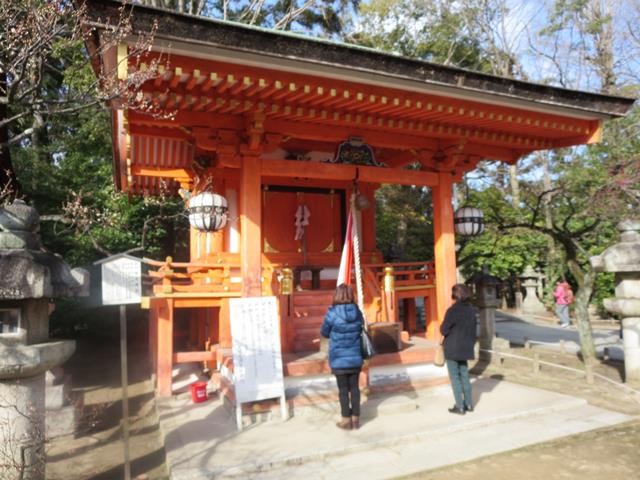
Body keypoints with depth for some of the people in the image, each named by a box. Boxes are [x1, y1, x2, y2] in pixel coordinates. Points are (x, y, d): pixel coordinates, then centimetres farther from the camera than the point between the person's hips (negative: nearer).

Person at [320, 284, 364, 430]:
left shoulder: (332, 313, -14)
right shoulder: (357, 312, -3)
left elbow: (324, 333, -1)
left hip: (339, 358, -3)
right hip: (355, 357, 4)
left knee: (343, 389, 7)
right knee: (354, 387, 12)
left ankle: (346, 420, 15)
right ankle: (355, 419, 20)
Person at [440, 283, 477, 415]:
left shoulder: (452, 310, -19)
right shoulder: (471, 310, 0)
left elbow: (444, 330, -15)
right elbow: (473, 330, 9)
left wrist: (442, 327, 6)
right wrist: (471, 343, 19)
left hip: (452, 349, -6)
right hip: (465, 348, 6)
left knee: (455, 377, 4)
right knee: (464, 375, 17)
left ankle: (460, 407, 8)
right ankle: (469, 404, 25)